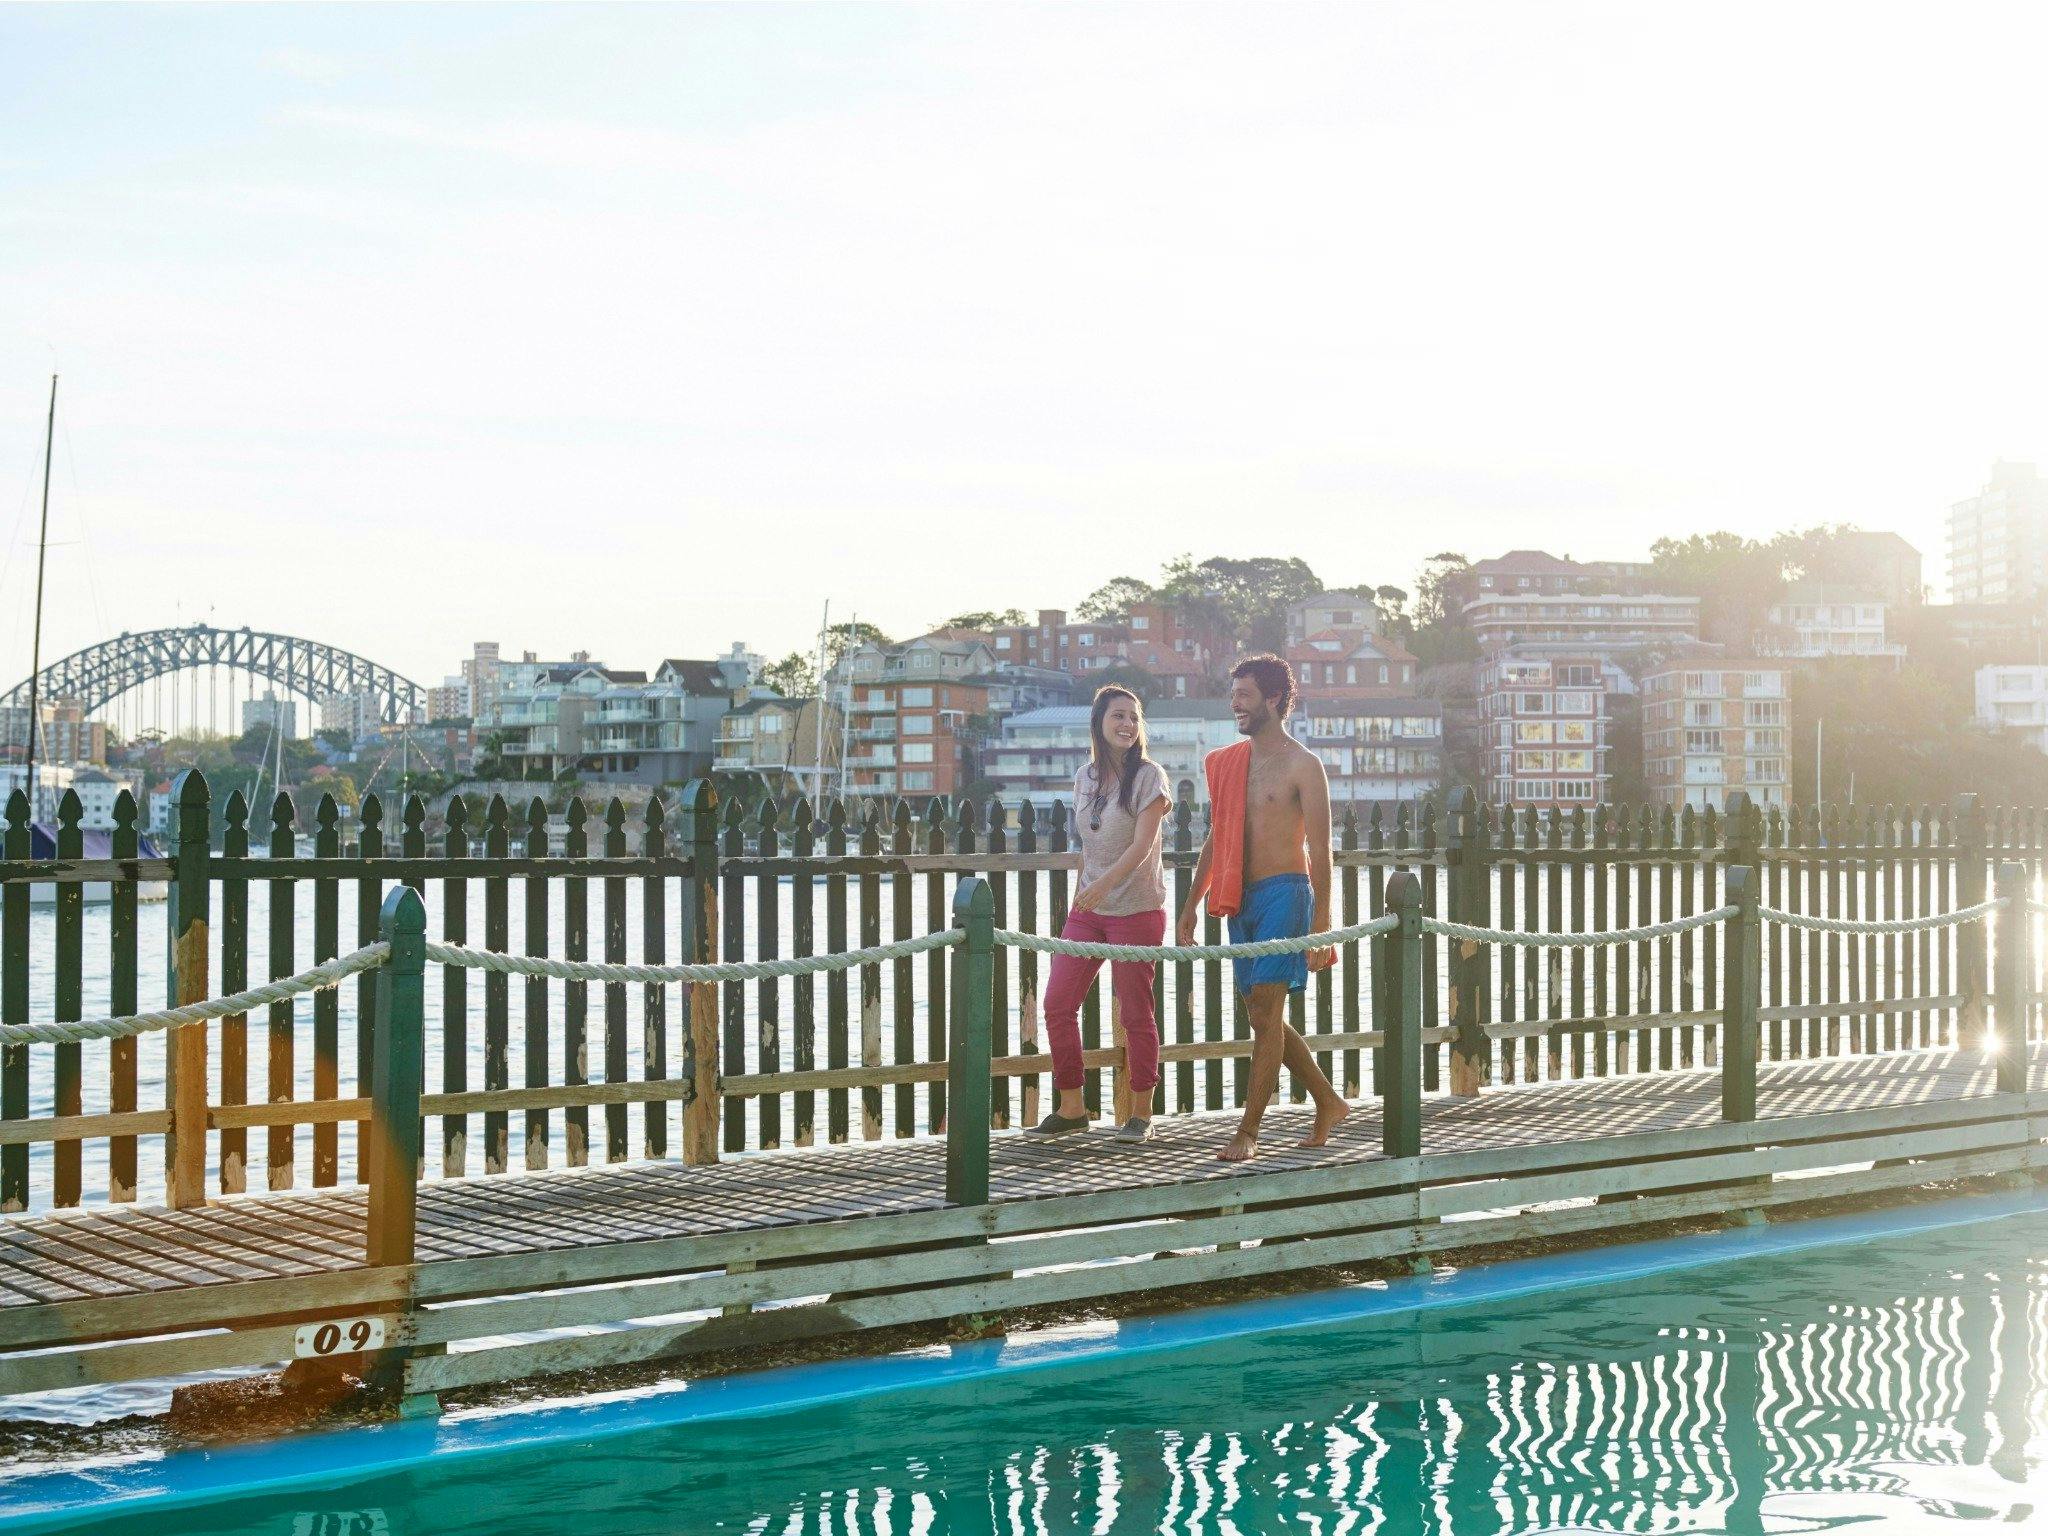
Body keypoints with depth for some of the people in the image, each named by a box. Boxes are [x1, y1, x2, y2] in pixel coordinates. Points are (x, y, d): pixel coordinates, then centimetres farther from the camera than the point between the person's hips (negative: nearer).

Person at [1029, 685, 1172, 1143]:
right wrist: (1082, 893, 15)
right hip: (1087, 911, 6)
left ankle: (1141, 1113, 10)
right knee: (1058, 1005, 1)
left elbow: (1143, 844, -18)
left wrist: (1103, 884, -32)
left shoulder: (1149, 776, -7)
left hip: (1137, 910, -6)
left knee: (1135, 1012, -1)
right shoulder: (1085, 777, 10)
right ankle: (1071, 1107, 12)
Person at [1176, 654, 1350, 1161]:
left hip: (1284, 892, -7)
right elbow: (1216, 840, 21)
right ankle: (1328, 1103, 26)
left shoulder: (1302, 766, -5)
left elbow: (1319, 851, -9)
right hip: (1242, 898, 7)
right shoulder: (1229, 763, 14)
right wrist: (1191, 904, 19)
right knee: (1264, 1016, 10)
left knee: (1266, 1012, -10)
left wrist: (1321, 923, -15)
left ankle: (1248, 1132, -8)